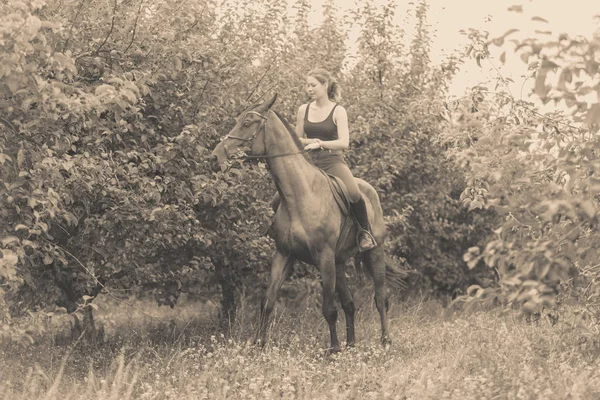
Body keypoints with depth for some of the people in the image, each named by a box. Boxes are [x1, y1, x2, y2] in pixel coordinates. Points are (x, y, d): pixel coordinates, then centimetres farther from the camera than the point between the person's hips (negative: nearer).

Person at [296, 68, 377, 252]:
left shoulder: (338, 111, -2)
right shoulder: (303, 110, 9)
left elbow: (344, 142, -13)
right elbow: (298, 139, 18)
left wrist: (320, 143, -27)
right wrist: (310, 141, -5)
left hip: (334, 162, -5)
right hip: (312, 163, 5)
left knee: (353, 193, -32)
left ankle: (365, 232, -8)